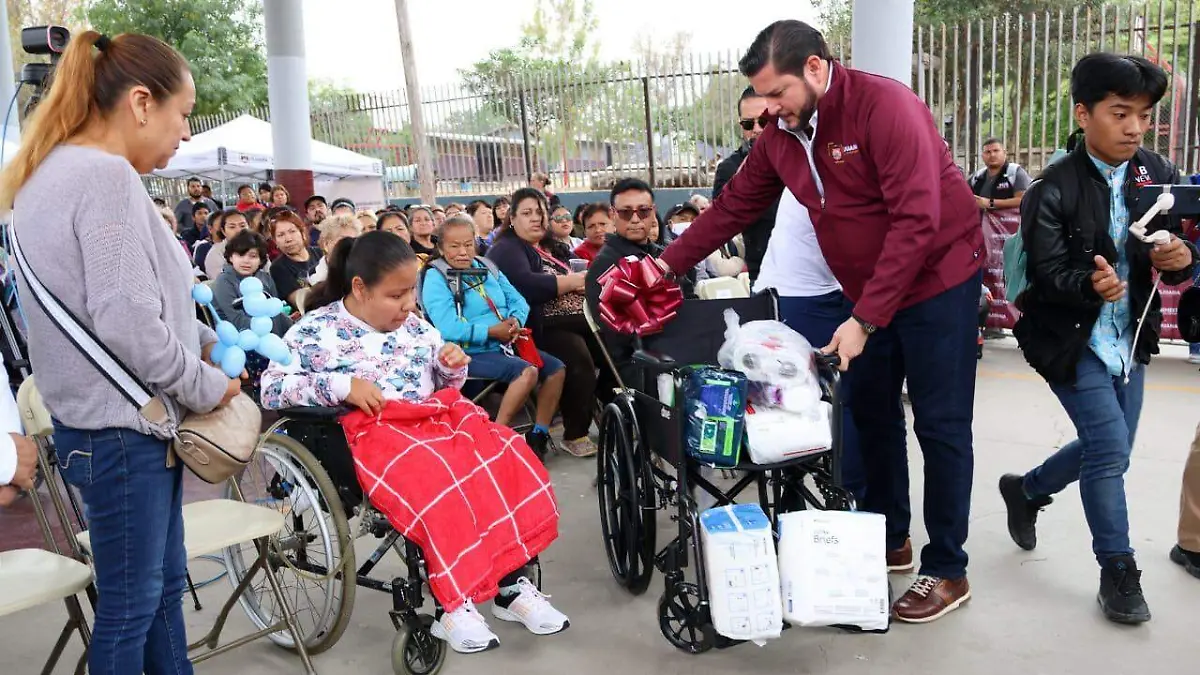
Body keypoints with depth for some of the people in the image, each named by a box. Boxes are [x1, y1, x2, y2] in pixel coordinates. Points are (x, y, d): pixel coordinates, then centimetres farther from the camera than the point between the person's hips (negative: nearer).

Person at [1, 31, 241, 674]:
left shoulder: (56, 172, 13)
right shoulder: (106, 174, -19)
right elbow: (127, 323, -25)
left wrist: (210, 342, 11)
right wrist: (206, 387, -11)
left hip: (108, 420, 10)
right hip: (121, 428, -10)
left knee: (163, 585, 19)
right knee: (129, 603, 5)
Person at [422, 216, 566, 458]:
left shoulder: (487, 268, 13)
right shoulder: (436, 279, -9)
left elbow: (518, 301, 11)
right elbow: (448, 329, -22)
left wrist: (516, 321, -12)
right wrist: (490, 332, -21)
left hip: (504, 346, 8)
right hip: (468, 353, -8)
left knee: (556, 368, -2)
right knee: (527, 371, -28)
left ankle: (538, 435, 6)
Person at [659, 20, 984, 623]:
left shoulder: (885, 106, -24)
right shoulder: (781, 133, -2)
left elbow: (916, 222, -28)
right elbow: (735, 206, 7)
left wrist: (863, 319, -30)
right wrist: (669, 262, 2)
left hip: (937, 282, -7)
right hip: (869, 291, 7)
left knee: (940, 425, -1)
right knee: (871, 411, 13)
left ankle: (947, 571, 12)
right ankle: (888, 539, 30)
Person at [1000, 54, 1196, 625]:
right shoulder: (1054, 190, -14)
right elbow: (1048, 272, -18)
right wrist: (1090, 283, -38)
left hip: (1129, 339, 6)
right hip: (1073, 341, -6)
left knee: (1108, 450, 15)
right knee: (1111, 449, -8)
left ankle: (1026, 491, 41)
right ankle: (1118, 573, 10)